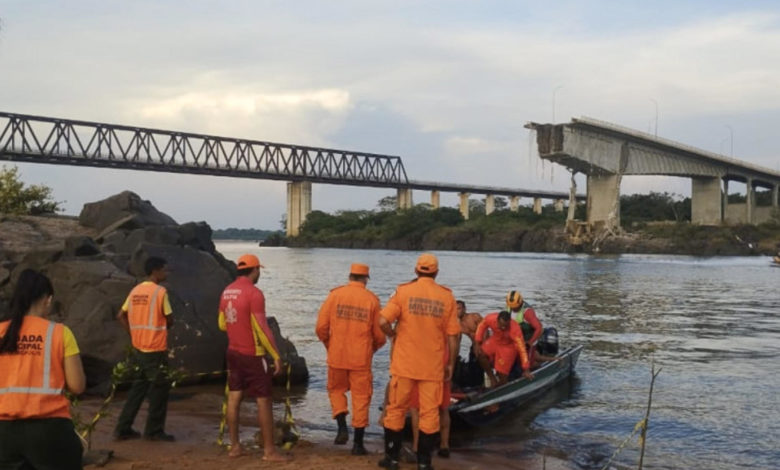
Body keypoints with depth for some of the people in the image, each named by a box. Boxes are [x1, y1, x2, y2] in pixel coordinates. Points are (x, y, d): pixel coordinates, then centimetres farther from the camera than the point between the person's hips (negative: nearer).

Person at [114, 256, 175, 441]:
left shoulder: (135, 291, 8)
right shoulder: (160, 291, -13)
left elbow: (121, 316, 12)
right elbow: (170, 320, -9)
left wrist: (134, 333, 10)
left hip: (137, 348, 7)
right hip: (156, 349, -7)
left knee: (137, 388, 16)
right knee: (159, 390, 5)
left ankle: (123, 429, 17)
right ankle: (154, 431, 11)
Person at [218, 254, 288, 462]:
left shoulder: (227, 291, 6)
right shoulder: (254, 293, -18)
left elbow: (222, 324, 15)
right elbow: (262, 328, -19)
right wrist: (276, 355, -13)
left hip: (233, 352, 7)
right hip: (253, 355, -7)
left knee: (234, 398, 10)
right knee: (264, 401, 0)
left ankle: (234, 446, 16)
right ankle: (269, 450, 4)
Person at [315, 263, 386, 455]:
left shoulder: (335, 295, -2)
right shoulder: (372, 299, -2)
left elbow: (321, 327, -3)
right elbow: (379, 335, -1)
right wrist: (372, 348, 20)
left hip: (337, 355, 1)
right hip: (361, 358, -1)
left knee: (336, 390, 21)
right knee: (361, 397, 8)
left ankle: (342, 427, 3)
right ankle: (358, 443, 10)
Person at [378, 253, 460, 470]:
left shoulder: (403, 291, -6)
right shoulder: (447, 296, -2)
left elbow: (383, 321, -14)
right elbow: (452, 335, -2)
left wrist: (394, 335, 6)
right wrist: (450, 364, 8)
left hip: (404, 362, 0)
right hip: (433, 365, 1)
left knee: (396, 409, 12)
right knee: (429, 412, 9)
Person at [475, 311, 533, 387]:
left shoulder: (515, 330, -39)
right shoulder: (490, 319, -30)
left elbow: (521, 348, -35)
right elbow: (482, 326, -7)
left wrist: (526, 370, -34)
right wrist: (478, 343, -11)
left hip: (508, 346, -3)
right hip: (495, 340, 3)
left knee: (502, 374, -5)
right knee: (481, 354, -21)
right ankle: (492, 378, -1)